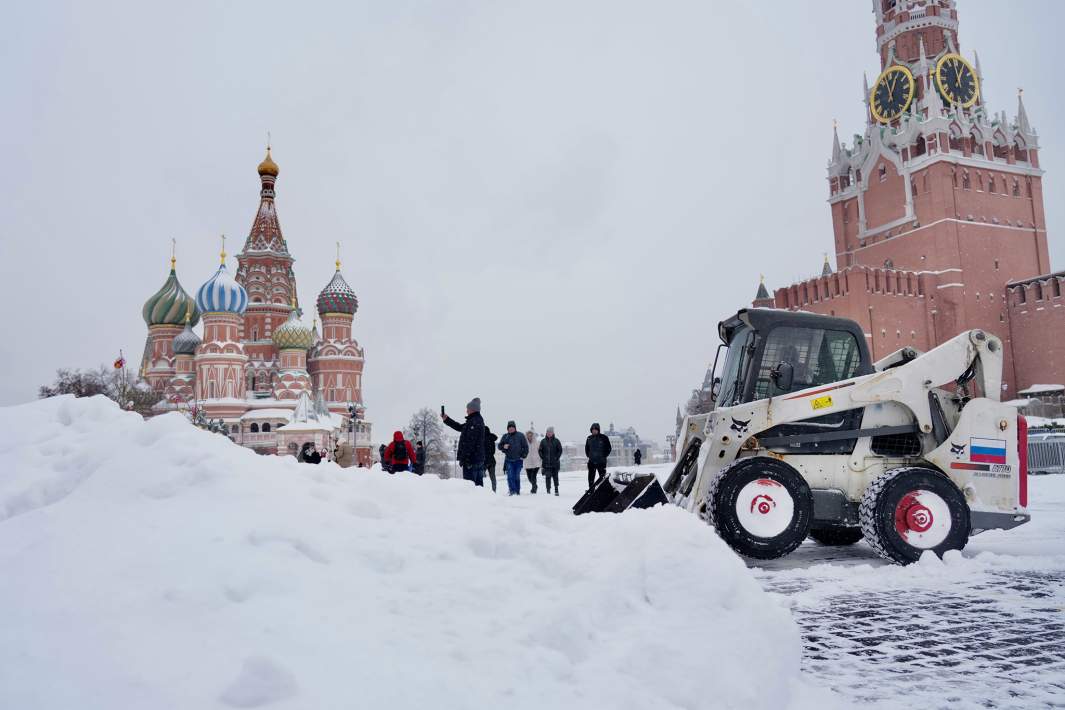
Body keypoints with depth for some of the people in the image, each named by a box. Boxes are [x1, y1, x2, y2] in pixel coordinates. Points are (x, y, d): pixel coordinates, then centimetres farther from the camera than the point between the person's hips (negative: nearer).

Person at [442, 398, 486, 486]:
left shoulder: (473, 422, -16)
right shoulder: (479, 420, 16)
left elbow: (469, 442, -21)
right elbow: (460, 427, 26)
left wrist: (464, 459, -20)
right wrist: (446, 419, 25)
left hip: (471, 459, -10)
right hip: (479, 459, 10)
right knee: (478, 484, 12)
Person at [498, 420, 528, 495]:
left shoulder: (520, 436, 3)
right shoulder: (505, 436, 7)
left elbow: (525, 446, 6)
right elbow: (499, 446, 11)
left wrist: (523, 456, -3)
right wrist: (504, 446, -11)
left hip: (518, 460, -1)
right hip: (508, 460, 1)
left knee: (517, 476, 5)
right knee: (510, 476, -10)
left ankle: (518, 491, 14)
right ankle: (512, 491, -10)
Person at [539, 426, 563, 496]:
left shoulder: (556, 441, 1)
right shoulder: (543, 441, 5)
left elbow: (560, 450, 3)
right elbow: (540, 450, 9)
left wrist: (557, 458, -6)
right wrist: (543, 458, -1)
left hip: (555, 462, 0)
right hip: (546, 463, 0)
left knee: (555, 476, 5)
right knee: (547, 476, -4)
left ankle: (556, 489, 16)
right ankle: (548, 490, 1)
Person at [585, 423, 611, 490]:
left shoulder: (603, 437, -4)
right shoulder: (589, 438, 7)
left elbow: (608, 448, 1)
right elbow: (587, 448, 21)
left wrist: (604, 456, -4)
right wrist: (588, 455, 11)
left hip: (601, 461, -3)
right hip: (591, 461, 3)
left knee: (602, 476, -2)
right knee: (591, 476, 5)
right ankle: (590, 489, 12)